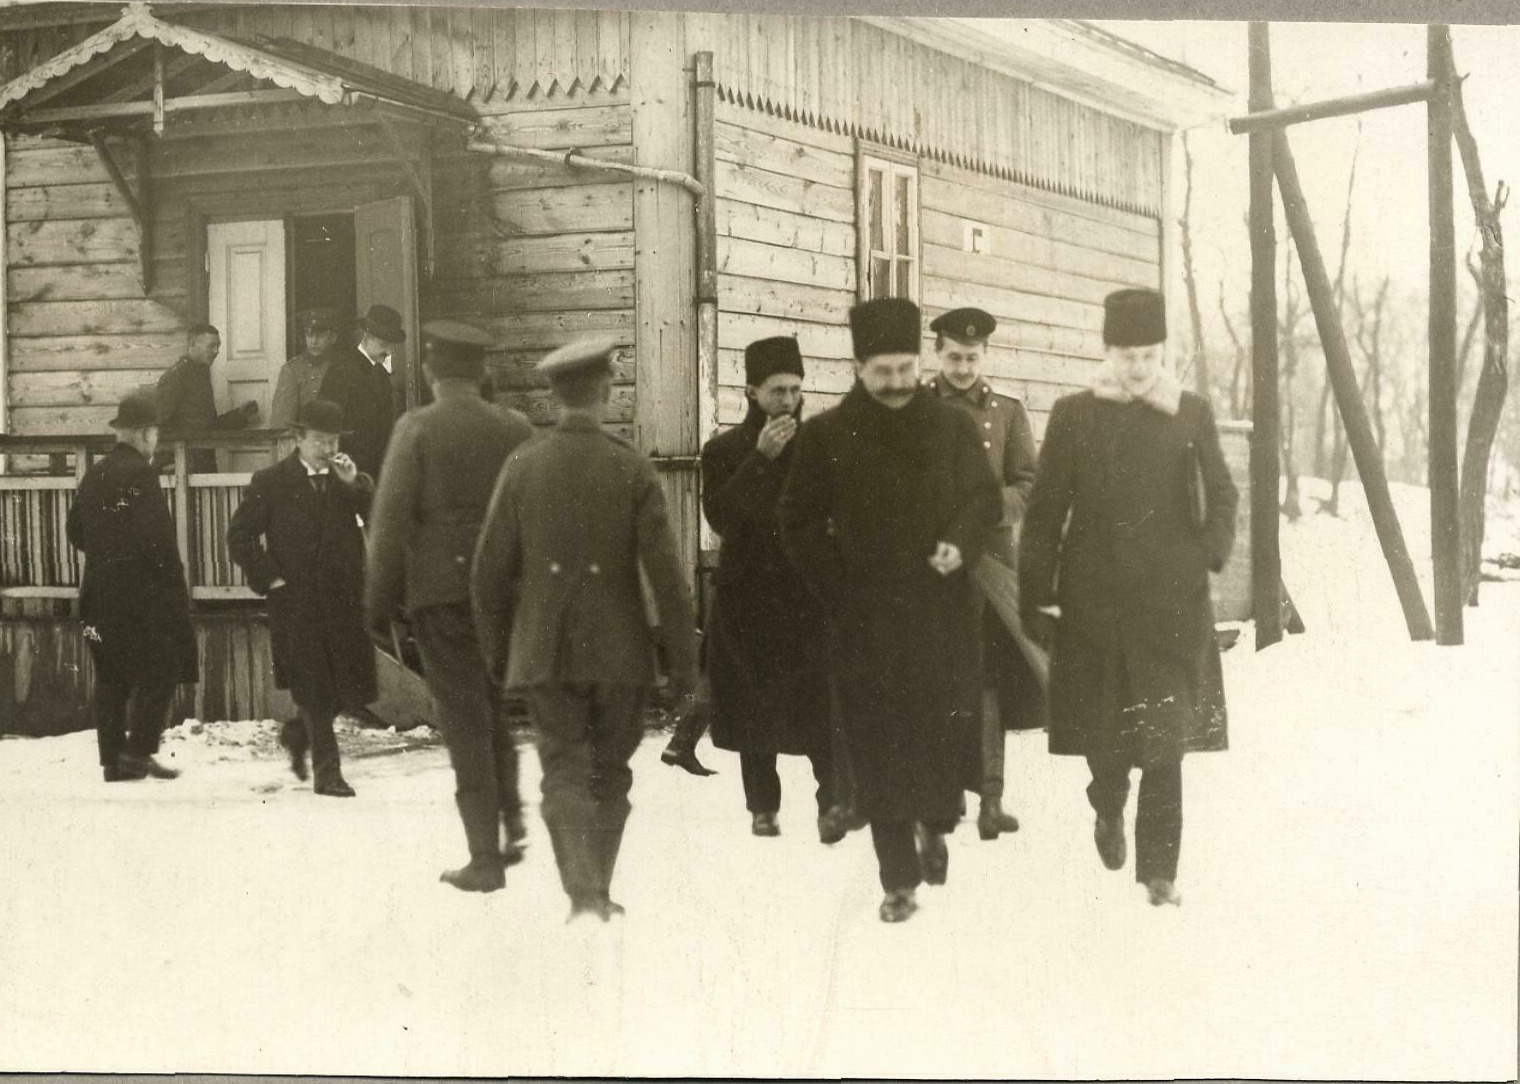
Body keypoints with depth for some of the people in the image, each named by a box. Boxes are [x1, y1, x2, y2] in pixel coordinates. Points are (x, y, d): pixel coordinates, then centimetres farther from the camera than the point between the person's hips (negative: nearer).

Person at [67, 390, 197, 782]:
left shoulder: (94, 474, 13)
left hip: (99, 588, 8)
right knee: (160, 668, -2)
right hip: (141, 590, -8)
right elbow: (155, 534, -18)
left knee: (111, 676, 11)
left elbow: (75, 529, 18)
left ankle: (113, 758, 12)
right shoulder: (140, 472, -12)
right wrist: (173, 577, -8)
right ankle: (139, 750, -7)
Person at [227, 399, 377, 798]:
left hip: (344, 598, 4)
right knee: (313, 687, -4)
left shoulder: (348, 479, 10)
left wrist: (355, 483, -14)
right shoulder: (271, 482, 0)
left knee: (350, 683, 5)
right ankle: (326, 772, 3)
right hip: (296, 599, -4)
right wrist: (270, 578, -7)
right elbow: (239, 535, 1)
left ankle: (298, 733, 32)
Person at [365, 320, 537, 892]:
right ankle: (511, 820, 11)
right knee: (496, 706, 21)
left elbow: (392, 519, -9)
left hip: (441, 590, -3)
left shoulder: (417, 429, -8)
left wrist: (381, 597, -2)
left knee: (464, 718, 1)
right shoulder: (517, 429, 2)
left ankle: (486, 857, 0)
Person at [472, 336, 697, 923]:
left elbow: (490, 571, 1)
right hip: (619, 651, 0)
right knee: (609, 773, 15)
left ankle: (583, 892, -16)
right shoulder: (632, 468, -7)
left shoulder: (522, 466, -2)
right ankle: (597, 891, 22)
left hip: (544, 650, 1)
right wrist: (683, 659, -2)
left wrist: (496, 648, 14)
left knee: (565, 770, 2)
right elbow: (666, 573, -9)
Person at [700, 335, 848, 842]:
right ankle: (763, 806, 14)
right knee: (756, 703, 4)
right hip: (748, 592, 0)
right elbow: (720, 515, -12)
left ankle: (833, 797, -10)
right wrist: (761, 458, -18)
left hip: (809, 591, 0)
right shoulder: (724, 451, 3)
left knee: (820, 698, -13)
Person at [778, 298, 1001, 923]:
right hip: (864, 618, -1)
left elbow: (986, 498, 11)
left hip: (940, 611, 1)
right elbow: (800, 524, 5)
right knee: (878, 748, 0)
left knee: (944, 726, -5)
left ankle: (936, 821, 26)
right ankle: (899, 880, 9)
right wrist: (840, 591, -2)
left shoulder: (951, 427, 5)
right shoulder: (827, 436, 1)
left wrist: (961, 542, -9)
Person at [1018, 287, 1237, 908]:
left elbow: (1221, 496, 15)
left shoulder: (1191, 414, 5)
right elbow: (1045, 511, 4)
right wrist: (1034, 597, 0)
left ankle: (1159, 869, 3)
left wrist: (1210, 552, -2)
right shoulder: (1074, 416, 2)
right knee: (1103, 725, 7)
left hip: (1171, 602, 0)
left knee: (1164, 738, -4)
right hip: (1094, 598, 0)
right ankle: (1108, 808, 40)